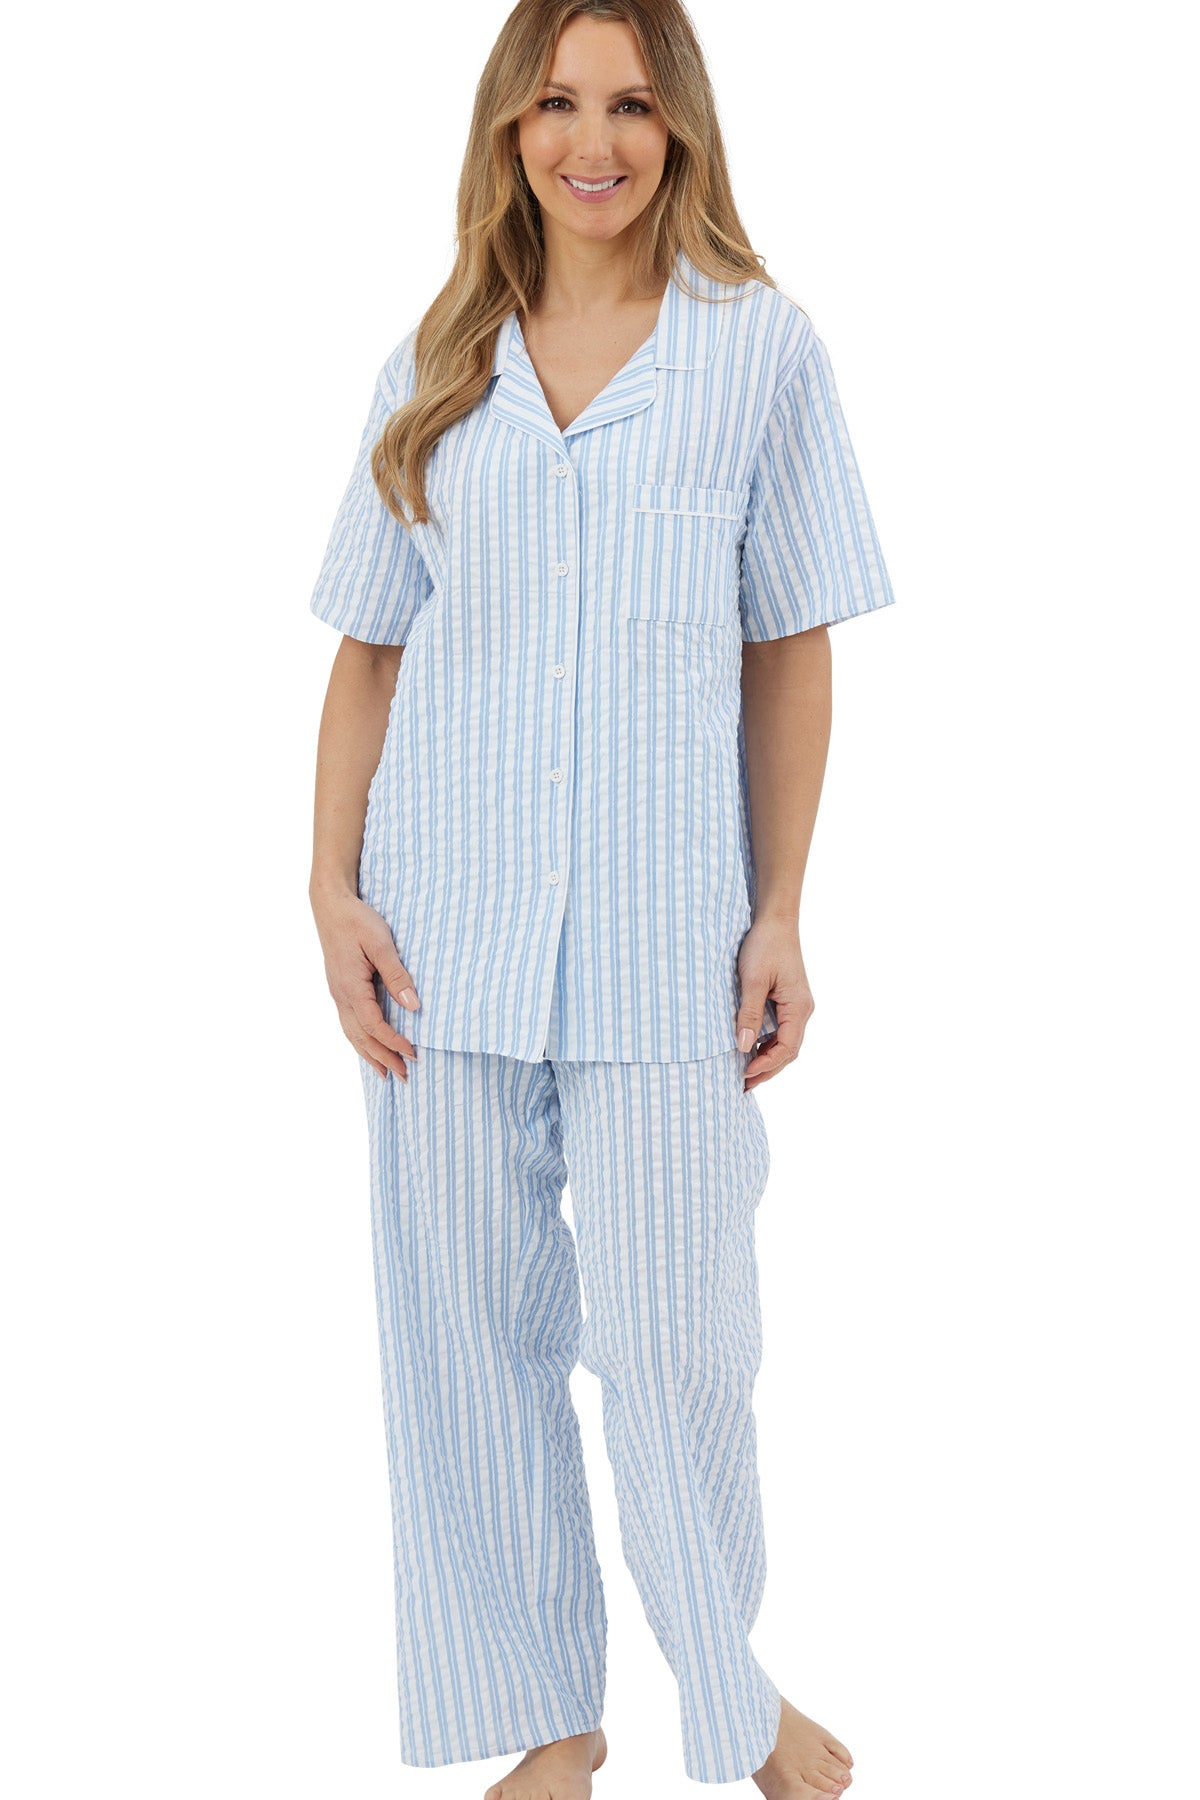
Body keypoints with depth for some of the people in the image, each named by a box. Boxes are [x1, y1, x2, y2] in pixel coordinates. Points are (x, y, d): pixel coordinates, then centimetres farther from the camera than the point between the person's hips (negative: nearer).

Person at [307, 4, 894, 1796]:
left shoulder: (761, 346, 2)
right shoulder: (432, 365, 8)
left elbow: (790, 649, 2)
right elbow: (368, 648, 9)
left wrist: (781, 915, -1)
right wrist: (334, 890, -1)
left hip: (662, 933, -2)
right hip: (448, 928, 3)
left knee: (678, 1337, 1)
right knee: (473, 1328, 8)